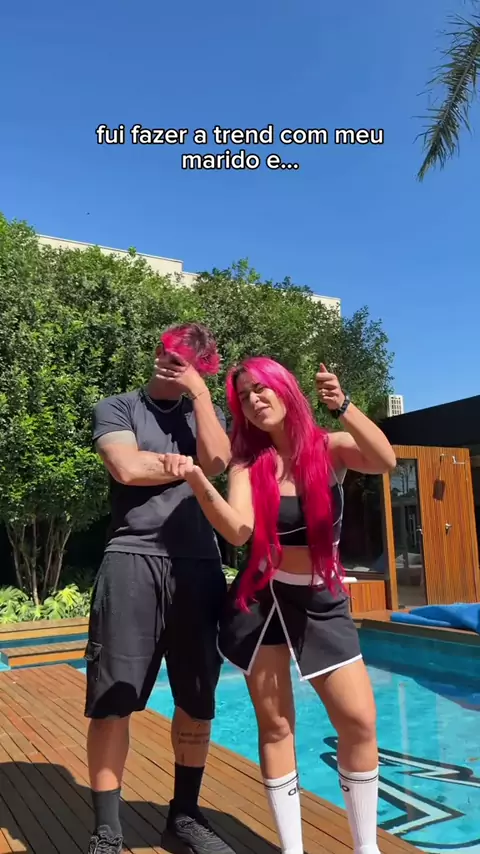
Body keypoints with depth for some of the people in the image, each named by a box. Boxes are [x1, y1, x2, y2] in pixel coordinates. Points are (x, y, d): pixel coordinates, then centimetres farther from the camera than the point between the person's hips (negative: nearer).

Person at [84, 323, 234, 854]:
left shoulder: (206, 414, 17)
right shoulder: (116, 408, 8)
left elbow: (216, 461, -5)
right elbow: (128, 469, -10)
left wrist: (200, 393, 0)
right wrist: (186, 466, 2)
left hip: (199, 566, 4)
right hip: (133, 562, -3)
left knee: (197, 702, 10)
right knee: (112, 700, -1)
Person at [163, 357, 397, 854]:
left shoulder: (329, 448, -5)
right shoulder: (248, 464, -5)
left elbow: (385, 462, -25)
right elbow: (238, 530, -21)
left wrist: (342, 406, -36)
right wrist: (199, 484, -36)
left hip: (323, 601, 0)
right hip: (262, 601, 0)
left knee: (360, 721, -1)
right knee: (275, 726, 6)